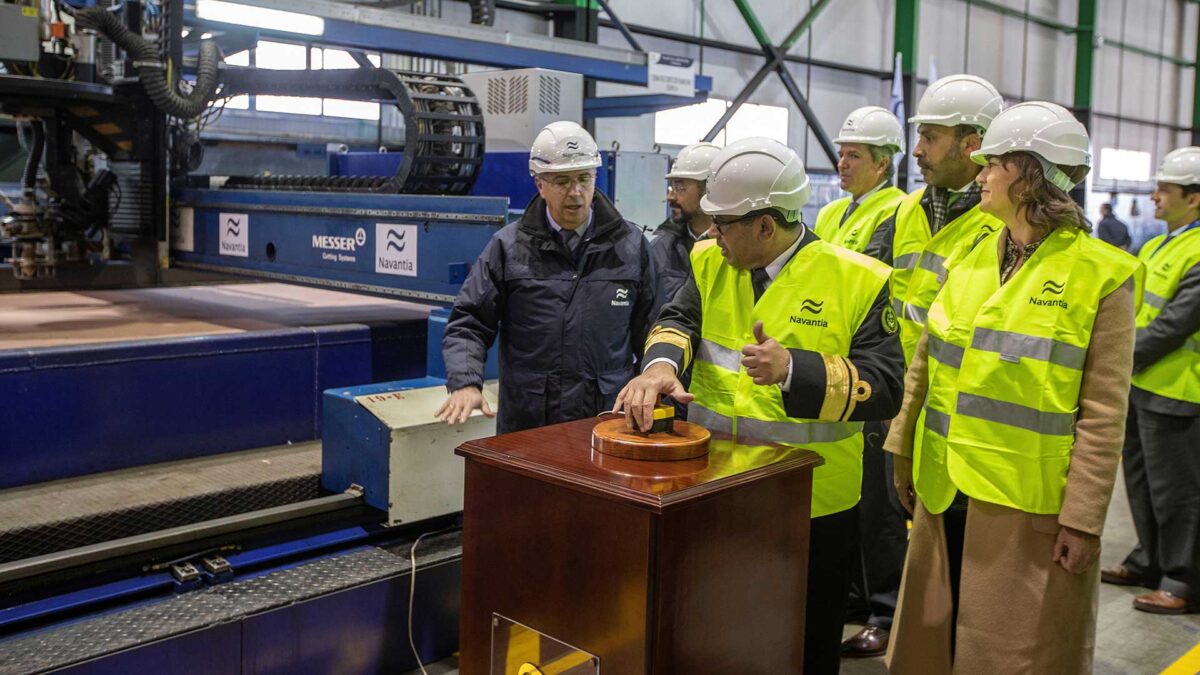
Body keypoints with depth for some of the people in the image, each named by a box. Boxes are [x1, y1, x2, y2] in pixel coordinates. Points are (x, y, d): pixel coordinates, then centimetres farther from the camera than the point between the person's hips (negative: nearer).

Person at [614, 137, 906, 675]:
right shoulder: (711, 264, 4)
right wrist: (660, 364, -30)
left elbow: (886, 387, -14)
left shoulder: (855, 280, -10)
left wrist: (793, 369, -27)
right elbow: (677, 320, -6)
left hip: (812, 502, -3)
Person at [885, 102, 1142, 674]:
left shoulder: (1101, 275, -9)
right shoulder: (972, 257, 6)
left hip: (1029, 508, -5)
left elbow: (1103, 414, -10)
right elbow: (923, 366, 11)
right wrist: (904, 454, 10)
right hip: (945, 494, 5)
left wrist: (1083, 518, -12)